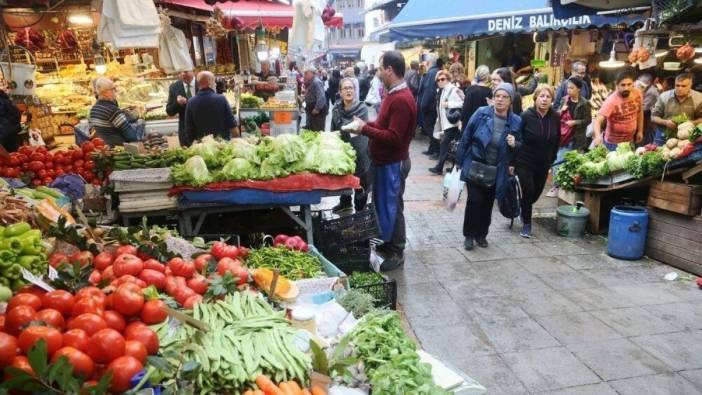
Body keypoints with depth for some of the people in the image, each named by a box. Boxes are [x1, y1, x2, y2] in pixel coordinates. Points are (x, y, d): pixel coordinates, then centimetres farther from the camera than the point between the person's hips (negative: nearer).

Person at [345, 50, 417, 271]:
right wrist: (367, 124, 4)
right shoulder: (394, 94, 10)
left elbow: (393, 137, -28)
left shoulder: (401, 100, -23)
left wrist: (365, 130, -22)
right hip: (384, 160, 10)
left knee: (391, 207, 1)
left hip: (393, 163, -10)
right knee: (381, 203, 18)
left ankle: (396, 253, 16)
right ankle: (385, 244, 33)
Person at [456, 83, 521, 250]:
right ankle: (469, 235, 11)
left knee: (487, 204, 11)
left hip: (496, 172, 2)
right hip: (475, 167, -2)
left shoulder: (516, 121, -5)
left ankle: (481, 234, 31)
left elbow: (520, 145, 8)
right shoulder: (481, 113, -10)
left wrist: (514, 144, -16)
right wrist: (460, 161, -2)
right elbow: (466, 137, -4)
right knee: (475, 200, -9)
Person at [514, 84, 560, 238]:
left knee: (536, 193, 12)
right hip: (524, 162, -4)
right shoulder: (526, 116, -14)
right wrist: (512, 161, -12)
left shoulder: (555, 117, -3)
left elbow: (557, 140, 9)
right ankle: (526, 224, 13)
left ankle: (522, 209, 44)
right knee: (528, 192, -7)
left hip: (543, 164, 4)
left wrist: (552, 159, 10)